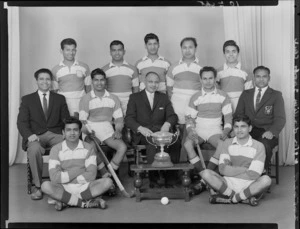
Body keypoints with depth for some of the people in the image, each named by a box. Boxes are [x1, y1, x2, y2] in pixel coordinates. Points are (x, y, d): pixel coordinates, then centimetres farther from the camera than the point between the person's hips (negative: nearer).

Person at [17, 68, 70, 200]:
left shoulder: (60, 99, 18)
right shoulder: (27, 99, 14)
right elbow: (21, 122, 3)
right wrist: (29, 135, -18)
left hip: (55, 135, 1)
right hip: (36, 136, -1)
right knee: (34, 149, -37)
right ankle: (37, 186, -21)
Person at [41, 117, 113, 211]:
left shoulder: (88, 148, 2)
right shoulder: (56, 149, 0)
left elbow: (91, 175, -8)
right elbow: (54, 177, -11)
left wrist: (66, 179, -9)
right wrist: (77, 172, -9)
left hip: (83, 187, 1)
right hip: (64, 189, 0)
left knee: (107, 182, -23)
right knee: (45, 186, -31)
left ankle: (65, 201, -20)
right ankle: (85, 202, -25)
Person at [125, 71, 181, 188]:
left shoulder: (163, 97, 20)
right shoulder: (135, 97, 12)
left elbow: (173, 116, 10)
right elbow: (129, 119, 0)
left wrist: (167, 123, -15)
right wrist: (140, 128, -20)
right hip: (142, 134, -2)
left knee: (175, 142, -29)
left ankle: (171, 178, -18)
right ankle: (153, 178, -23)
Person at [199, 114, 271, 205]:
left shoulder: (258, 146, 1)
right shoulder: (227, 143, 8)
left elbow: (253, 175, -9)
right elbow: (222, 169, -5)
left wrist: (231, 171, -6)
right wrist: (245, 170, -10)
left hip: (249, 186, -2)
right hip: (228, 184, 2)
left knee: (266, 180, -32)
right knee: (206, 173, -23)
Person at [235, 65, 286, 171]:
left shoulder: (276, 95, 10)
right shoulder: (245, 94, 19)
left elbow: (280, 118, -1)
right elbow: (238, 114, 12)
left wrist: (272, 131, -22)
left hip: (266, 132, -2)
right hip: (247, 130, 2)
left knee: (264, 145, -36)